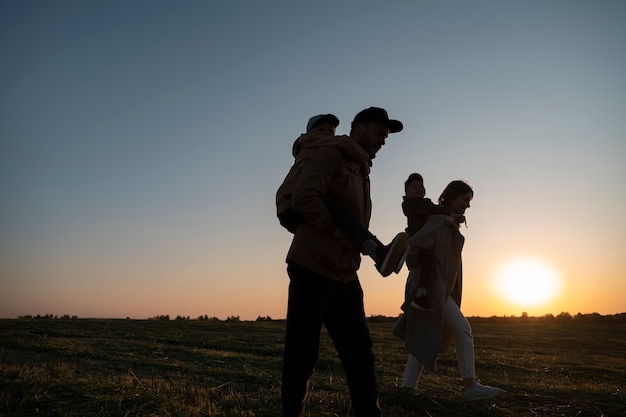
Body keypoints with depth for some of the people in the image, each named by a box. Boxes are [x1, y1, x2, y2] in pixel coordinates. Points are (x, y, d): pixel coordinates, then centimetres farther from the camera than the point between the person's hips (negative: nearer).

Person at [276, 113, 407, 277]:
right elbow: (344, 143, -12)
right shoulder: (309, 140, 6)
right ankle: (378, 253, -52)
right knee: (333, 206, -33)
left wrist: (357, 165, -12)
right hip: (292, 209, -10)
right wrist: (364, 162, -3)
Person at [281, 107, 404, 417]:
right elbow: (304, 198, -21)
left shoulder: (362, 173, 22)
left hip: (345, 276, 8)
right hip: (312, 270, -8)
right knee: (302, 356, 2)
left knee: (360, 353, 7)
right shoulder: (329, 155, -5)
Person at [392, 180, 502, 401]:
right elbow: (413, 245, -23)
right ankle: (470, 385, 2)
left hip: (439, 289, 10)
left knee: (424, 341, 9)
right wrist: (414, 268, -7)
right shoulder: (440, 222, -15)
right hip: (432, 288, -10)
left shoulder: (450, 223, 16)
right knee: (463, 330, -6)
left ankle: (407, 388, 13)